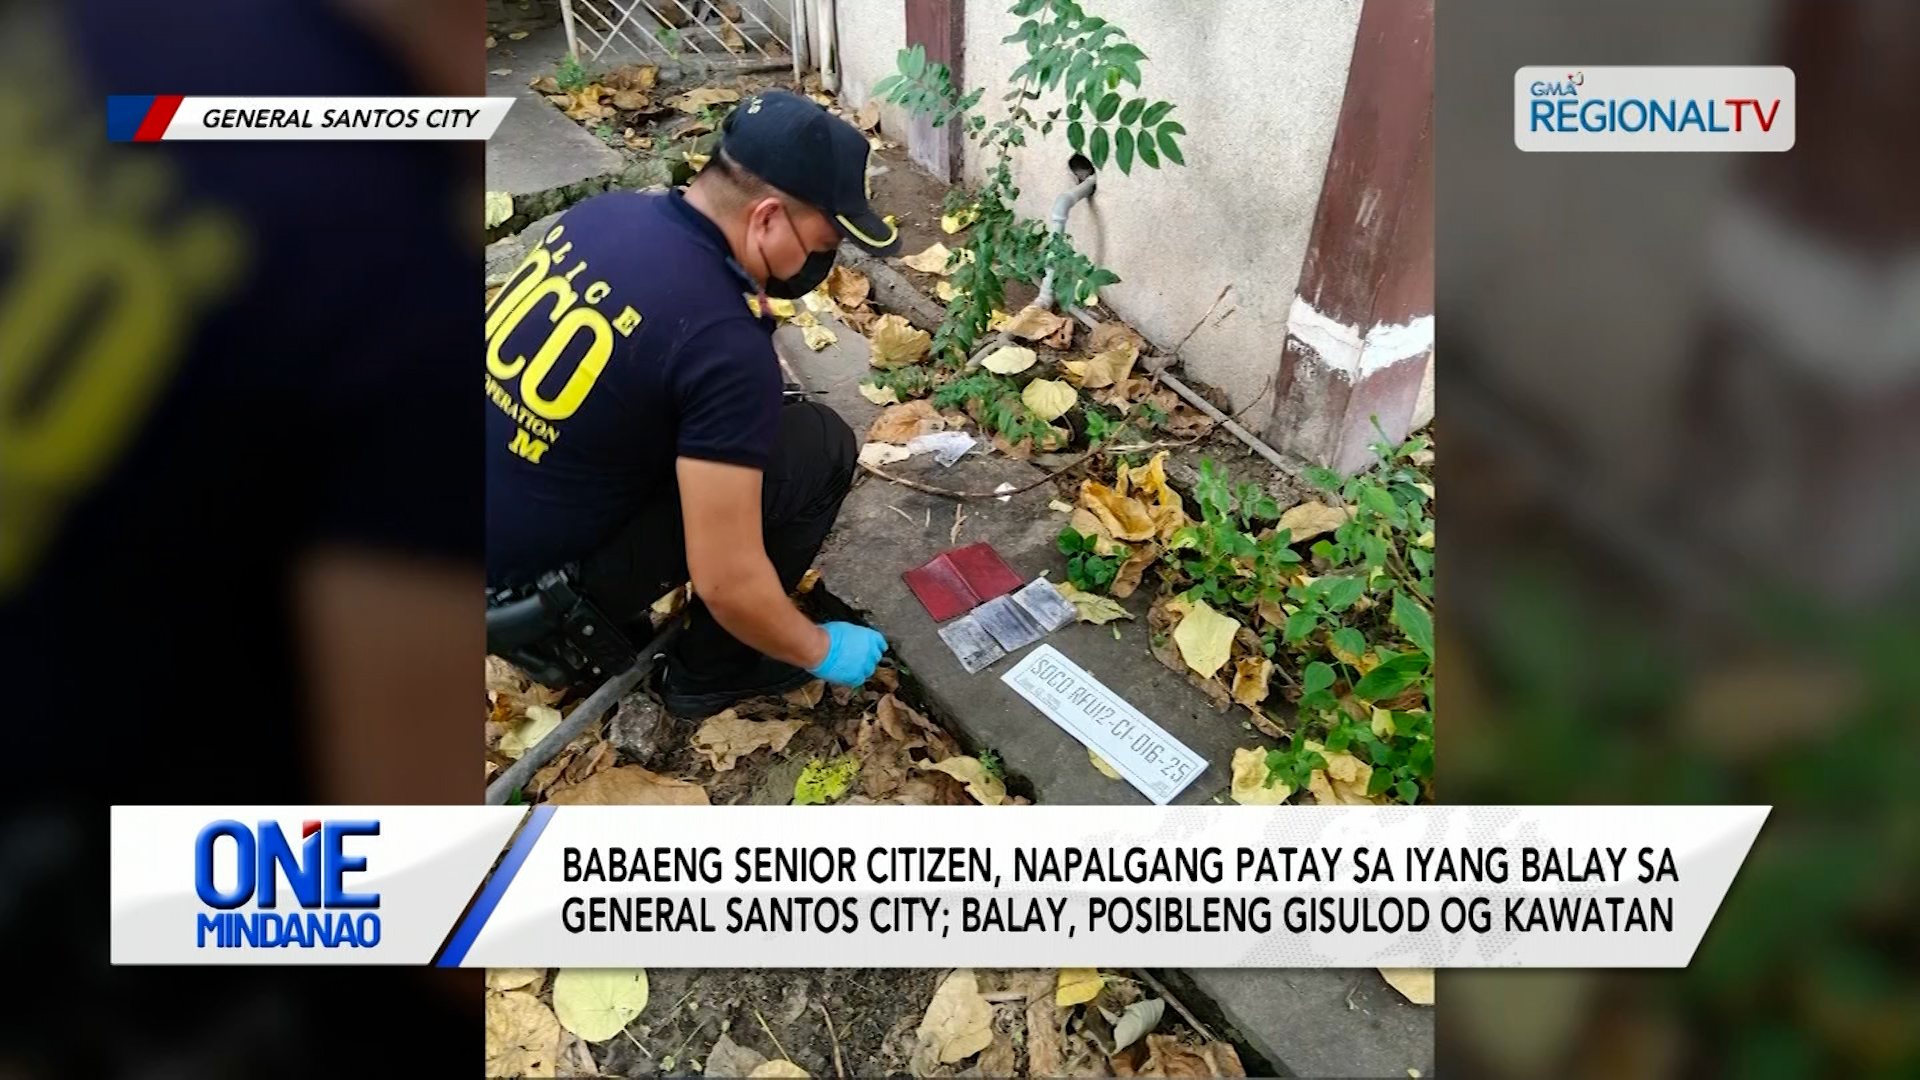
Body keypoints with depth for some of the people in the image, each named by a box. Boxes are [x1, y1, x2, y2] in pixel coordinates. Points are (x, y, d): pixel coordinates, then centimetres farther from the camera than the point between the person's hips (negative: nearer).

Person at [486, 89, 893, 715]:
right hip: (532, 587, -8)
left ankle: (596, 630, 24)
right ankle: (708, 671, 11)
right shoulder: (724, 343, -26)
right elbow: (727, 582, -23)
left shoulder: (606, 210, -2)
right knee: (820, 446, -6)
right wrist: (820, 651, -5)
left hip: (507, 528, 8)